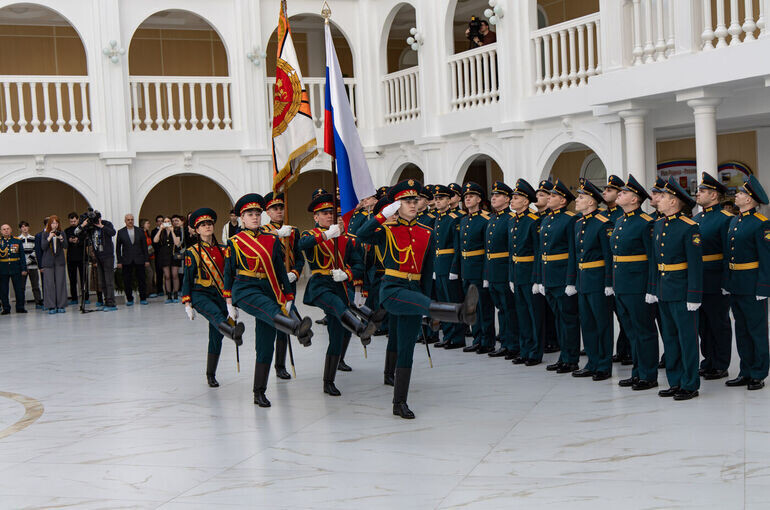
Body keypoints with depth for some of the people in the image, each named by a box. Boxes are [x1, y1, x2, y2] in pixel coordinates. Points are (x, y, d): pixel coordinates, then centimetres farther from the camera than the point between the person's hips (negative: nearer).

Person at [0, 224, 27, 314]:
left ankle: (20, 307, 10)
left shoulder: (18, 241, 6)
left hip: (16, 269, 0)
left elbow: (22, 256, 6)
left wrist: (24, 268, 0)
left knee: (19, 289, 1)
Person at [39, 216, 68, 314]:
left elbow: (65, 246, 1)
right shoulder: (45, 234, 4)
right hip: (48, 261, -1)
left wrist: (61, 239, -16)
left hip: (60, 261, 1)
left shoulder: (62, 233, 7)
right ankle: (51, 306, -1)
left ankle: (61, 306, 4)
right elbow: (43, 247, -4)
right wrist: (49, 238, -15)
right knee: (49, 283, -4)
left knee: (60, 282, -1)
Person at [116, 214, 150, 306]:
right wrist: (119, 261, -1)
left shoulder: (140, 231, 7)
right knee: (127, 281, 1)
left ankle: (143, 298, 10)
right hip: (126, 261, 0)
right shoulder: (121, 232, 5)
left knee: (141, 280, 1)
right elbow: (118, 248, 5)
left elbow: (144, 246, 8)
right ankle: (129, 299, 11)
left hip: (139, 260, 0)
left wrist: (147, 259, 2)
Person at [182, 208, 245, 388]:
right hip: (201, 294, -5)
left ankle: (211, 375, 14)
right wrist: (187, 304, -6)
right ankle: (234, 333, -69)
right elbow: (187, 279, 0)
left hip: (221, 296, 5)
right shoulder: (193, 252, 0)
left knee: (216, 336, 3)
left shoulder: (223, 250, 12)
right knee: (215, 314, -36)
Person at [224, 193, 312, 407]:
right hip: (245, 289, -3)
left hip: (269, 290, 3)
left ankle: (259, 393, 7)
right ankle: (298, 328, -67)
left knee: (265, 345, 0)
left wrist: (288, 299, 7)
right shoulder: (234, 242, 5)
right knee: (271, 310, -36)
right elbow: (229, 272, 9)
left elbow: (281, 271, 12)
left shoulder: (272, 240, 11)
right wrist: (229, 303, 8)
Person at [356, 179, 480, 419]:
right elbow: (362, 235, -21)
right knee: (425, 306, -35)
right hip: (392, 289, -5)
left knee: (406, 350, 5)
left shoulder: (426, 234, 12)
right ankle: (462, 311, -65)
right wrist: (384, 215, -27)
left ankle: (400, 403, 10)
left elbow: (428, 272, 16)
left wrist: (426, 295, 15)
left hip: (415, 291, 5)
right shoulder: (386, 230, 0)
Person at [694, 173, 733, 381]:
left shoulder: (726, 219, -11)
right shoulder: (696, 218, 13)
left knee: (719, 324, 3)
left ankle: (721, 366, 12)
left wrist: (727, 283, -19)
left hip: (715, 283, -8)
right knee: (703, 324, 14)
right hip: (697, 282, 8)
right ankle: (709, 362, 24)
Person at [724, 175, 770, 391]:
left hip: (752, 286, -8)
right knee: (741, 330, 13)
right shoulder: (734, 221, 12)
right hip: (735, 285, 8)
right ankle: (746, 372, 22)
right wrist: (727, 283, 16)